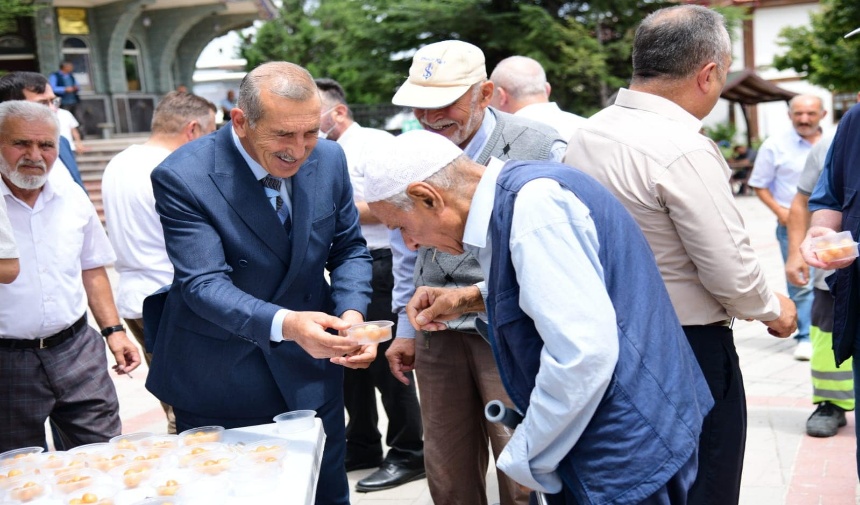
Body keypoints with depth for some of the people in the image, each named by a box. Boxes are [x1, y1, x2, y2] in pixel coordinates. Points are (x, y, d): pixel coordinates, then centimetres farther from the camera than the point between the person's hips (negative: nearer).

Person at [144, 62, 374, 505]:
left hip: (309, 370, 4)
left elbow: (348, 248, 4)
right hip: (219, 381, -3)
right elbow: (204, 283, -26)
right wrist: (284, 324, -42)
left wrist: (351, 311, -17)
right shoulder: (182, 177, -20)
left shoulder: (329, 159, -5)